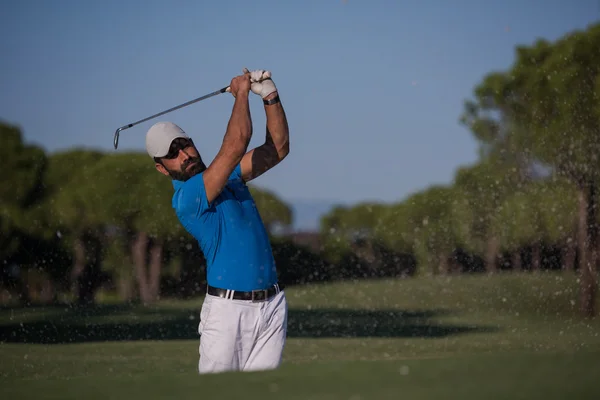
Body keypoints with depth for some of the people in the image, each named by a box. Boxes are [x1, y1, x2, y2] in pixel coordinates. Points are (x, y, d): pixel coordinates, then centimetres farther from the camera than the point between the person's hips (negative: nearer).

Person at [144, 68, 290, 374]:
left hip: (271, 305, 7)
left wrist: (270, 96, 3)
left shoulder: (226, 175, 15)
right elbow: (236, 146, -18)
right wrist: (241, 92, -4)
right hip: (228, 310, -7)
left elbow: (277, 149, 15)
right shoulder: (186, 198, -12)